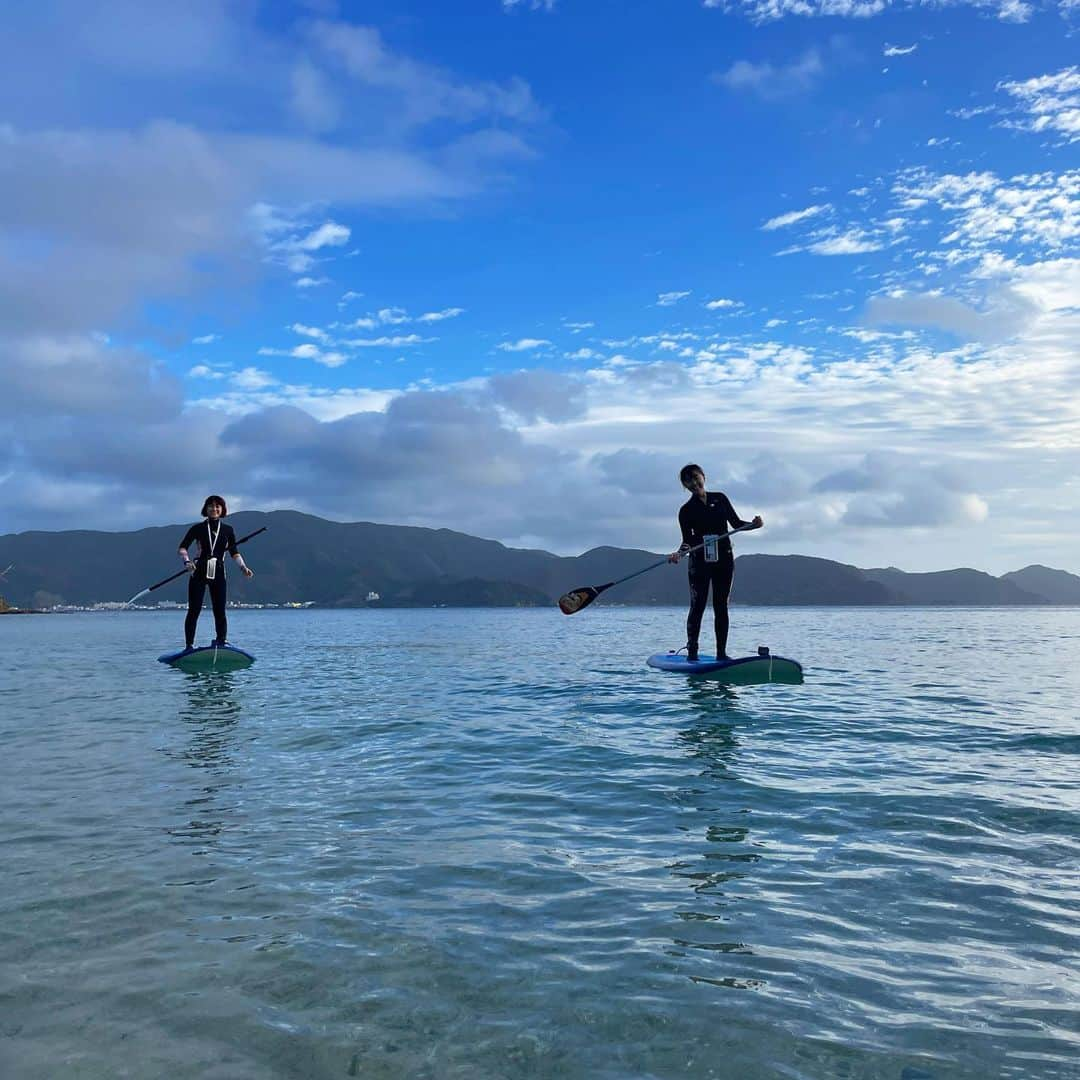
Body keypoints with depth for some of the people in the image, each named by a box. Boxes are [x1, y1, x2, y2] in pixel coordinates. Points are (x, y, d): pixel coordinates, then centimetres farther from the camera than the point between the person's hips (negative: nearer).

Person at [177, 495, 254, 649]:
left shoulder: (228, 530, 11)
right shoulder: (198, 528, 6)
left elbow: (234, 552, 12)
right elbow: (182, 547, 1)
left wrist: (243, 567, -3)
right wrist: (187, 561, -18)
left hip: (218, 574, 1)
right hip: (199, 573, -1)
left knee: (220, 611, -3)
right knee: (194, 611, -2)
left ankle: (222, 642, 0)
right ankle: (189, 645, 1)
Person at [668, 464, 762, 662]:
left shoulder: (720, 499, 9)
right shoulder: (686, 510, 3)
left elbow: (736, 523, 11)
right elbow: (688, 540, -1)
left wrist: (754, 524, -7)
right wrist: (680, 553, -20)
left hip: (724, 559, 2)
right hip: (699, 561, -2)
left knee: (721, 607, 3)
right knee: (697, 607, -6)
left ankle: (721, 653, 7)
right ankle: (692, 652, 0)